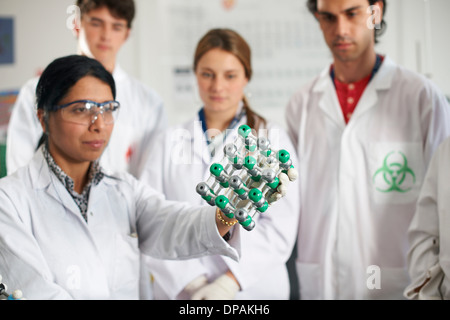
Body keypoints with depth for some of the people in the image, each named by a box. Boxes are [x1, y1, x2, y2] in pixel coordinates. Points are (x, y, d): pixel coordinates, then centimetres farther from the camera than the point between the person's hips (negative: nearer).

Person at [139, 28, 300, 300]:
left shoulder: (273, 139, 1)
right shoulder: (170, 142, 6)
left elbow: (280, 228, -8)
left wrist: (231, 282, -18)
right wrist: (187, 281, -15)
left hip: (255, 288, -1)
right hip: (178, 291, 1)